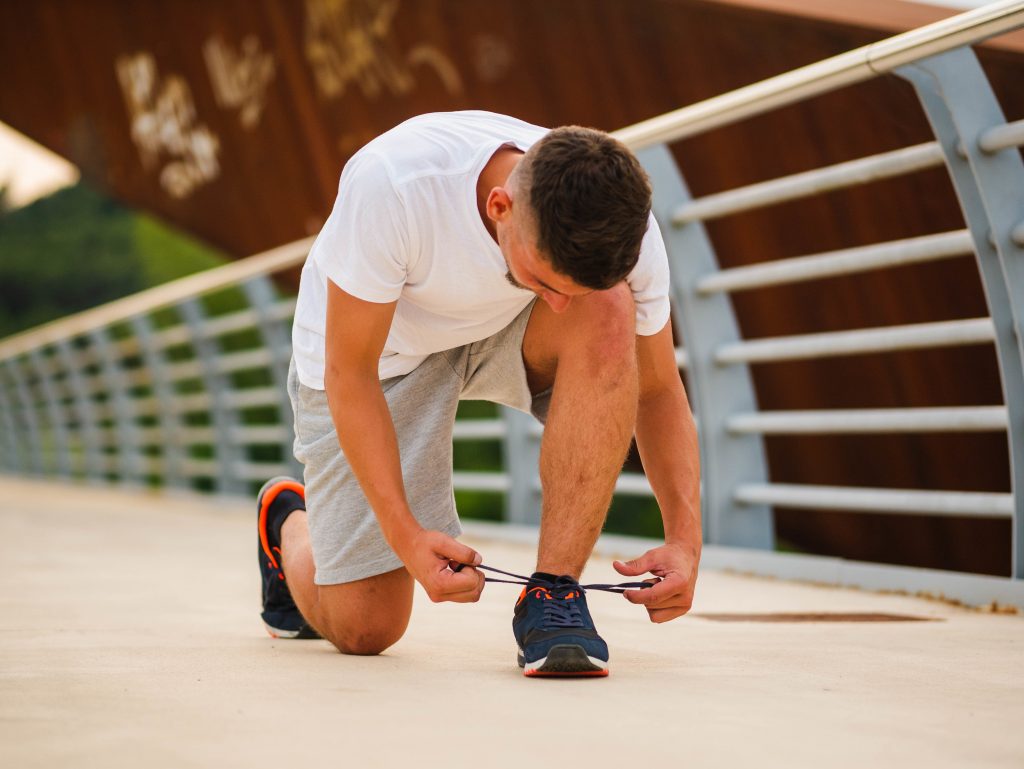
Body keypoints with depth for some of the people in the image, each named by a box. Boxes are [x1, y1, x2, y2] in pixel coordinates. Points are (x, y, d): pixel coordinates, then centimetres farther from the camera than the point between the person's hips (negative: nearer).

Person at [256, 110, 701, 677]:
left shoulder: (621, 230, -28)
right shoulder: (391, 185, -39)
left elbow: (658, 392, -14)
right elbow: (350, 374, -28)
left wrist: (685, 539, -27)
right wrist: (404, 535, -33)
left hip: (501, 334, 2)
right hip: (383, 350, -2)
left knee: (607, 313, -33)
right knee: (365, 628, -5)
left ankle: (553, 594, -25)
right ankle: (290, 524, 31)